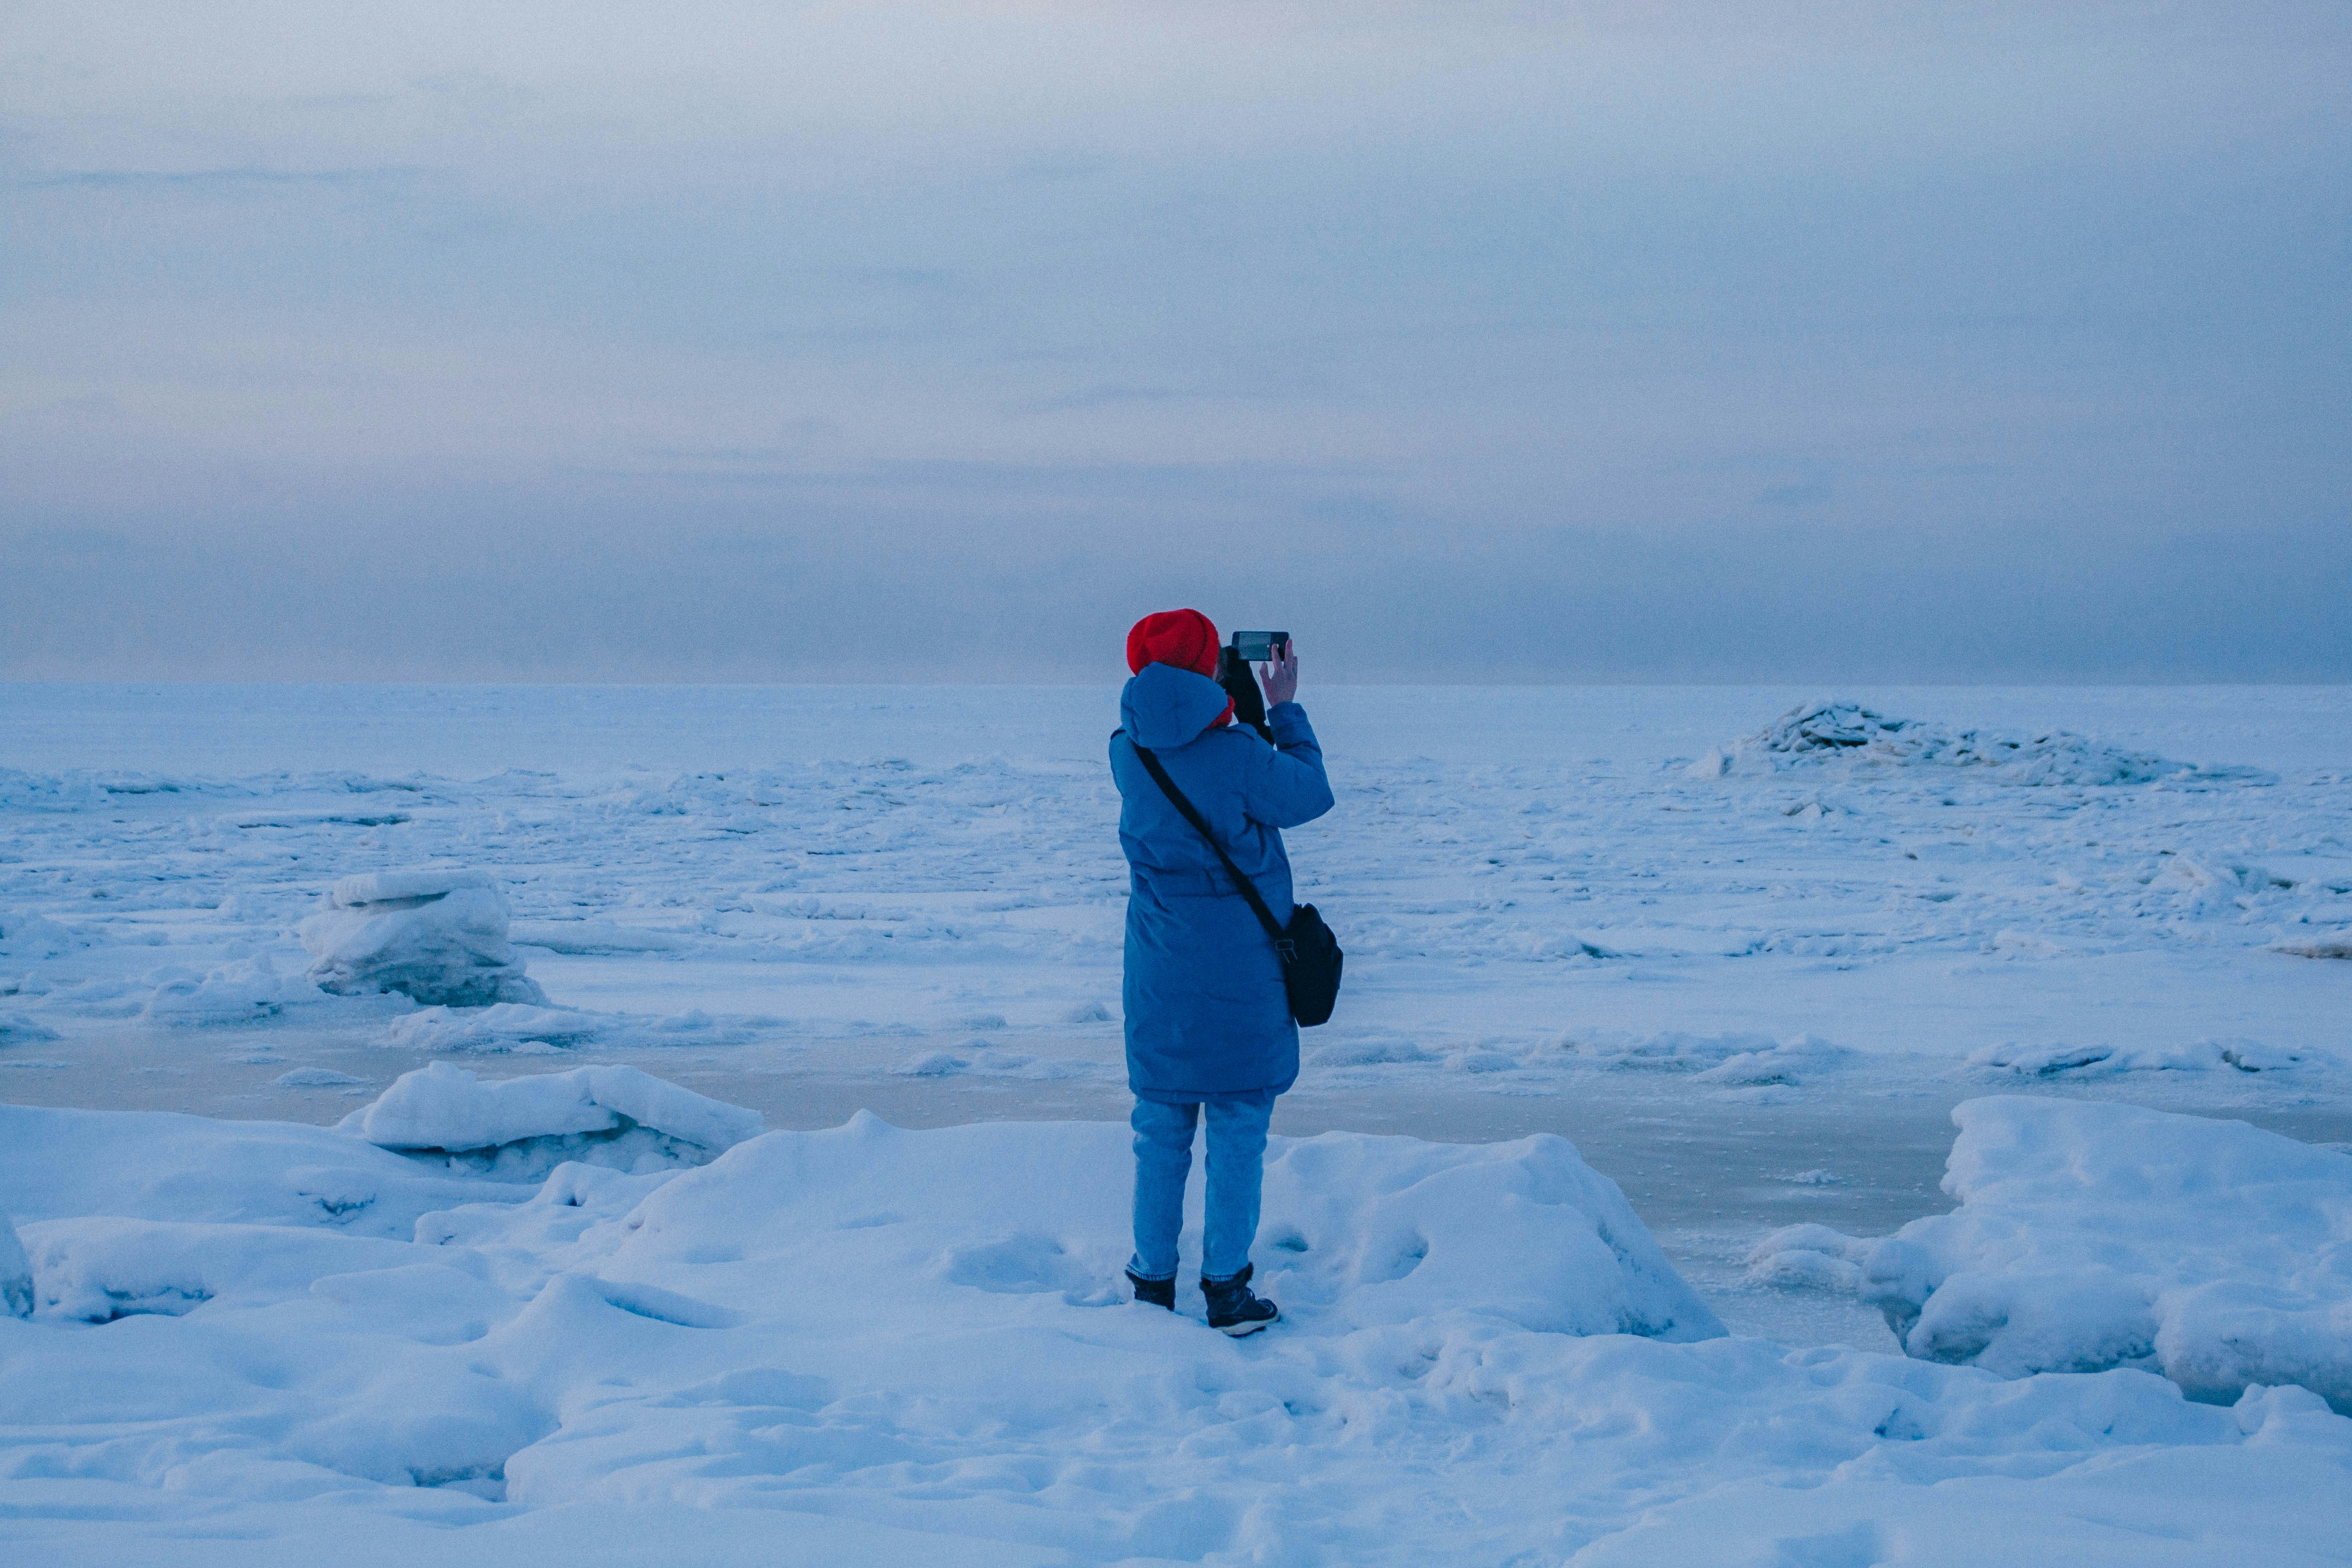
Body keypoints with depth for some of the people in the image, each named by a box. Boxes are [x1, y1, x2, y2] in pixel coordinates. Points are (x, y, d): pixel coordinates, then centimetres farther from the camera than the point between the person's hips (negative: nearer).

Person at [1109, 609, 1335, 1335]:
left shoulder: (1128, 753, -2)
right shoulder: (1237, 756, -17)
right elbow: (1312, 796, -1)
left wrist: (1246, 710, 18)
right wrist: (1284, 710, 7)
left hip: (1158, 973, 4)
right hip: (1240, 971, -4)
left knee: (1160, 1126, 13)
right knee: (1238, 1130, 4)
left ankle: (1153, 1279, 18)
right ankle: (1227, 1288, 6)